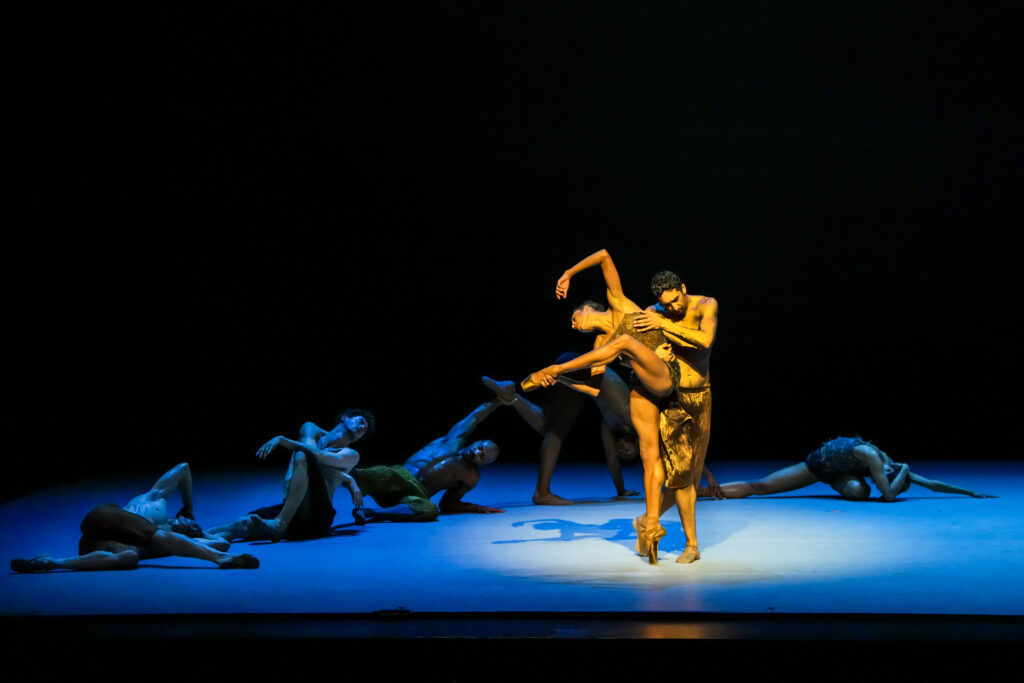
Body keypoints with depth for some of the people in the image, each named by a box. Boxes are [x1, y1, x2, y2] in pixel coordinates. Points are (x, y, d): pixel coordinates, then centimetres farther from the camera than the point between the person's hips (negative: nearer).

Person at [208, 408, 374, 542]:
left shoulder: (351, 455, 15)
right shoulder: (311, 429, 26)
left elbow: (319, 456, -4)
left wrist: (281, 440, -8)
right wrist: (347, 479, -5)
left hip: (318, 518, -3)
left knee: (302, 455, -26)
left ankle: (280, 524, -44)